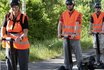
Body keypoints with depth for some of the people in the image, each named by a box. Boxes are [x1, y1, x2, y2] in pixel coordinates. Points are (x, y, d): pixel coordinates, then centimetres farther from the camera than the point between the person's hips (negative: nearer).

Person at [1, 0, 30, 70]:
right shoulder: (7, 17, 3)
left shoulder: (24, 17, -8)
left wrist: (20, 38, -37)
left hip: (22, 46, -3)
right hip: (10, 45, 3)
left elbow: (25, 32, -16)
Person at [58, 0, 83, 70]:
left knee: (78, 55, -1)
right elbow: (60, 24, 2)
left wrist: (74, 33, -31)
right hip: (66, 38, 3)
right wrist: (59, 33, -13)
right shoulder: (63, 14, 8)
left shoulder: (78, 14, -4)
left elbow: (77, 24, -17)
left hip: (75, 38, -3)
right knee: (67, 55, 8)